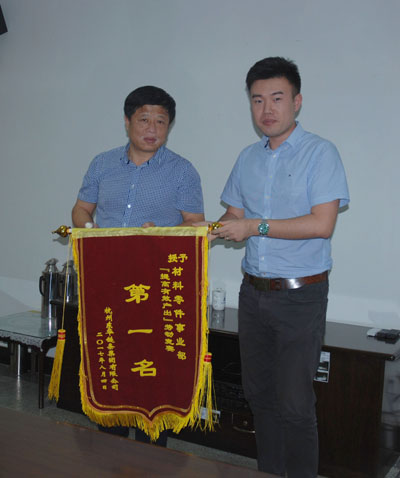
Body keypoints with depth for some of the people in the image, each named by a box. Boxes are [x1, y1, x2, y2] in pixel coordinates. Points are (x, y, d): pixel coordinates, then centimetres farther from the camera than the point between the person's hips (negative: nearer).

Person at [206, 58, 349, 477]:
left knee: (294, 403, -3)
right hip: (254, 291, 6)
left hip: (300, 295, -6)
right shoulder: (248, 157, 11)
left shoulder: (319, 153, -8)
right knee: (259, 394, 15)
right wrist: (205, 233, -2)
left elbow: (322, 223, -17)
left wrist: (256, 226, -16)